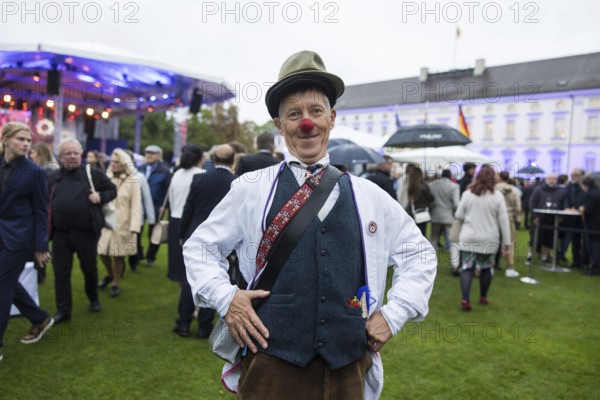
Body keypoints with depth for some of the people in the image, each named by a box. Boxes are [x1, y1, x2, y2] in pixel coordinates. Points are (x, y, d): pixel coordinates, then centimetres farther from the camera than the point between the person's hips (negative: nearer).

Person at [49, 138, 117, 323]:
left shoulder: (94, 173, 0)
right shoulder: (53, 177, 8)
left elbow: (112, 190, 6)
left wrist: (100, 197, -14)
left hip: (86, 232, -2)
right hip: (61, 233, 2)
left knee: (89, 268, 14)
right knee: (61, 272, 4)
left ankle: (93, 299, 37)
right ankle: (63, 310, 15)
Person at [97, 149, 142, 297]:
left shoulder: (132, 180, -8)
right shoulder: (107, 177, 4)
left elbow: (136, 206, -11)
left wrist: (134, 227, -17)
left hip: (122, 224, -4)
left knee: (118, 255, 6)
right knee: (103, 252, 10)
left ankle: (115, 284, 26)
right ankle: (110, 275, 39)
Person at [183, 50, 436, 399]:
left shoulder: (368, 195, 4)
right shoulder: (251, 189, -1)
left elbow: (419, 253, 13)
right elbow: (200, 247, 7)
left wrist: (395, 313, 2)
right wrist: (224, 297, -9)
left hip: (349, 366, 3)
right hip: (271, 362, -2)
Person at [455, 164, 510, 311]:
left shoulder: (468, 193, -4)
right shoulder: (497, 195, -6)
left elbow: (458, 215, 1)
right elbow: (503, 220, -5)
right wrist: (506, 241, 1)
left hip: (469, 238, 0)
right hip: (489, 239, 1)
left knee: (466, 268, 2)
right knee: (486, 268, 16)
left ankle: (465, 300, -10)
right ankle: (483, 297, 29)